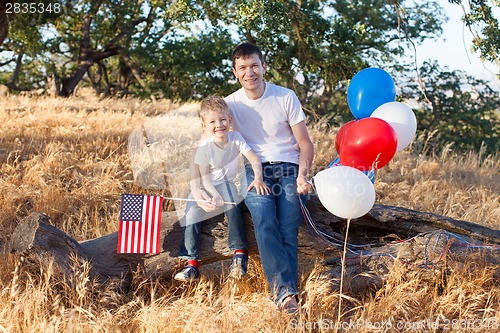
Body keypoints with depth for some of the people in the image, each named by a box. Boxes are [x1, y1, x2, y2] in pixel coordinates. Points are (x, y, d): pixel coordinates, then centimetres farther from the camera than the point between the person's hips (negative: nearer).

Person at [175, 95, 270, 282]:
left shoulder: (236, 138, -11)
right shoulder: (204, 148, -16)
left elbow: (255, 160, -14)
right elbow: (205, 177, -16)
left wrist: (258, 179, -33)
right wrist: (215, 196, -32)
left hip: (225, 183, 0)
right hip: (203, 186, 0)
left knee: (232, 204, -31)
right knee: (192, 212, -21)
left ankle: (239, 252, -24)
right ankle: (192, 263, -18)